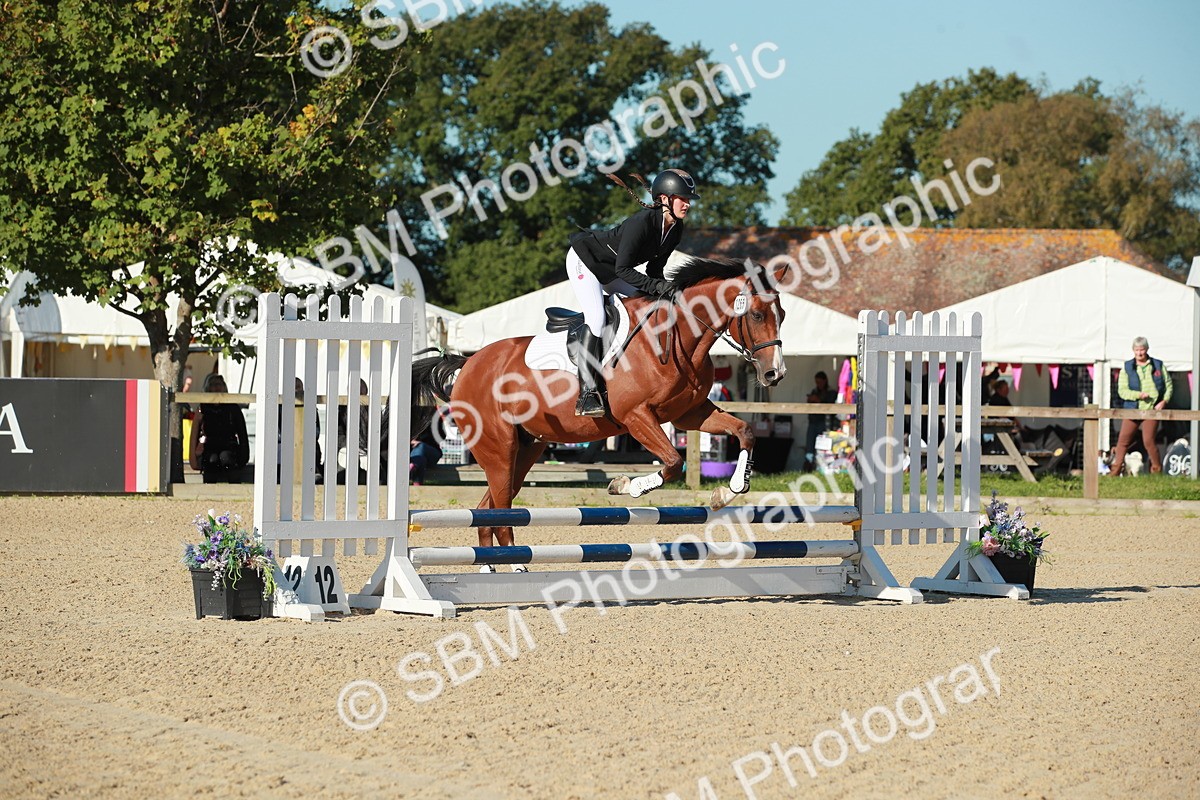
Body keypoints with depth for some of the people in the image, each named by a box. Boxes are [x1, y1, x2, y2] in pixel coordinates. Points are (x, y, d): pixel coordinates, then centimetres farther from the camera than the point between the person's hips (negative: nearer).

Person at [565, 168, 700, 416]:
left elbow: (654, 268, 3)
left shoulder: (675, 230, -7)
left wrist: (662, 289, -16)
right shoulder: (642, 222, -33)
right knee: (596, 316, -25)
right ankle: (587, 394, -27)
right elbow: (623, 269, -32)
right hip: (584, 258, -10)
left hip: (608, 269, 10)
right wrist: (658, 286, -37)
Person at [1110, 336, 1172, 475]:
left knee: (1148, 441, -8)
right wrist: (1138, 395, -18)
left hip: (1152, 410, -1)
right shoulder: (1127, 368, 4)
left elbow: (1168, 385, 12)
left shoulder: (1158, 366, 6)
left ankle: (1157, 470, 8)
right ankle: (1115, 471, 4)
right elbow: (1122, 390, -2)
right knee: (1123, 440, -1)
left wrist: (1164, 401, -3)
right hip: (1132, 410, 1)